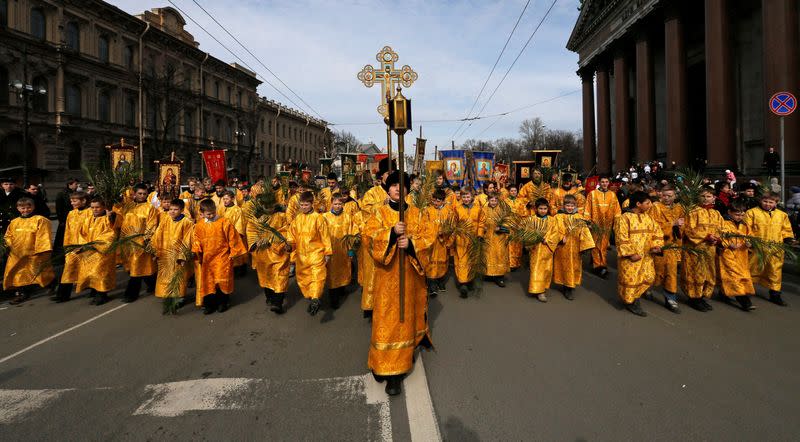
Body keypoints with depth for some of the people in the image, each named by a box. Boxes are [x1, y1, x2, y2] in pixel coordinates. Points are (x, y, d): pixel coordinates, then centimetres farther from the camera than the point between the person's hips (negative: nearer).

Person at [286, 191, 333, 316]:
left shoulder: (318, 218, -5)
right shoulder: (297, 218, 9)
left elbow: (325, 236, -3)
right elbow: (292, 233, 14)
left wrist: (327, 252, -2)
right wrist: (289, 243, -7)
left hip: (316, 252, -5)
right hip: (301, 254, 5)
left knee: (317, 274, -21)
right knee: (302, 277, 11)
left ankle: (315, 299, -31)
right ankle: (311, 298, 25)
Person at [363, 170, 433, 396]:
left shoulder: (416, 213, 7)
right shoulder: (379, 213, 1)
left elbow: (427, 237, -1)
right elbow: (369, 235, -13)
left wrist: (411, 243, -19)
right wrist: (392, 232, -28)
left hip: (410, 272, 2)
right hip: (387, 274, -2)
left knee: (406, 314, 10)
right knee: (388, 318, -1)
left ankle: (403, 356, 26)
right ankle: (386, 366, 5)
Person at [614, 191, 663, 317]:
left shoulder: (648, 218, 8)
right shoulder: (624, 218, -13)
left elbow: (657, 232, 13)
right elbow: (622, 239, -17)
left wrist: (656, 246, -5)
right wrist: (631, 254, -20)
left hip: (646, 256, 7)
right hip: (630, 257, -7)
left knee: (649, 278, 9)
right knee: (630, 280, 2)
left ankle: (634, 297, 30)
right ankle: (629, 302, 22)